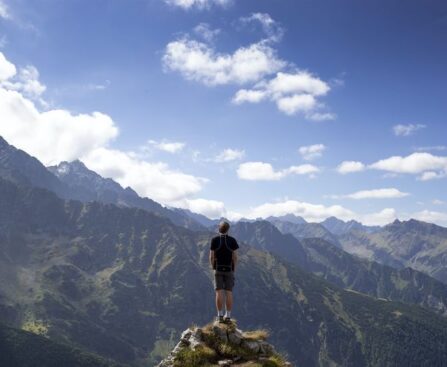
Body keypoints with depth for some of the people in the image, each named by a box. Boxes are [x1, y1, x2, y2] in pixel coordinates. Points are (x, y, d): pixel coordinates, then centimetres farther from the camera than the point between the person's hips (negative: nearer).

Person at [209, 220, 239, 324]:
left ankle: (220, 316, 1)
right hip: (229, 270, 0)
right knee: (229, 293, 2)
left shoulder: (214, 240, -4)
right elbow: (235, 257, -5)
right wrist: (234, 270, 5)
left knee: (219, 293, 1)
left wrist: (214, 268, 8)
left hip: (218, 269, 0)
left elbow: (211, 257, -5)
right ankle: (228, 316, 3)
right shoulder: (232, 240, -4)